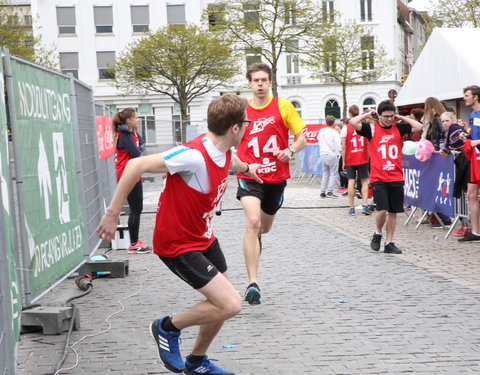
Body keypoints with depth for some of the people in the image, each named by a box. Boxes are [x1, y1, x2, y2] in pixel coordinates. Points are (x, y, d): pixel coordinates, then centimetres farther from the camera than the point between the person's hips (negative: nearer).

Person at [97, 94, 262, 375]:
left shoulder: (225, 152, -2)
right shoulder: (193, 155, -30)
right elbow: (137, 165, -29)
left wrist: (247, 168, 49)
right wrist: (113, 213, -26)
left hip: (204, 237, 9)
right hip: (178, 246, -9)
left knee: (223, 303, 15)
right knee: (231, 304, -15)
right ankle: (169, 328, 9)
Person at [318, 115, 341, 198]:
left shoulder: (321, 131, 6)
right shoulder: (334, 132, -9)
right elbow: (338, 145, -9)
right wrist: (338, 153, 7)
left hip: (323, 154, 5)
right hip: (332, 155, -5)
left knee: (325, 173, 14)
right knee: (333, 174, 1)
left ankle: (322, 192, 10)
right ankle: (330, 192, -7)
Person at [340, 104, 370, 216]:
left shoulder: (346, 128, -5)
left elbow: (343, 146, -6)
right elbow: (369, 145, 3)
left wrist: (343, 161, 1)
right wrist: (368, 157, 14)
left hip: (350, 159, -1)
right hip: (363, 159, 1)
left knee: (351, 182, 2)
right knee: (364, 181, 9)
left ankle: (351, 208, 3)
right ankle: (365, 205, -2)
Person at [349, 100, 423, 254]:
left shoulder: (398, 128, 7)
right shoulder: (372, 129, -1)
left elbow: (418, 127, -1)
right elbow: (353, 122, -14)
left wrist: (401, 118, 3)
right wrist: (368, 114, -1)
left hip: (396, 178, 3)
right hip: (378, 178, -3)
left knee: (393, 212, 7)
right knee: (382, 210, -12)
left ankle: (389, 243, 17)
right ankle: (378, 234, 16)